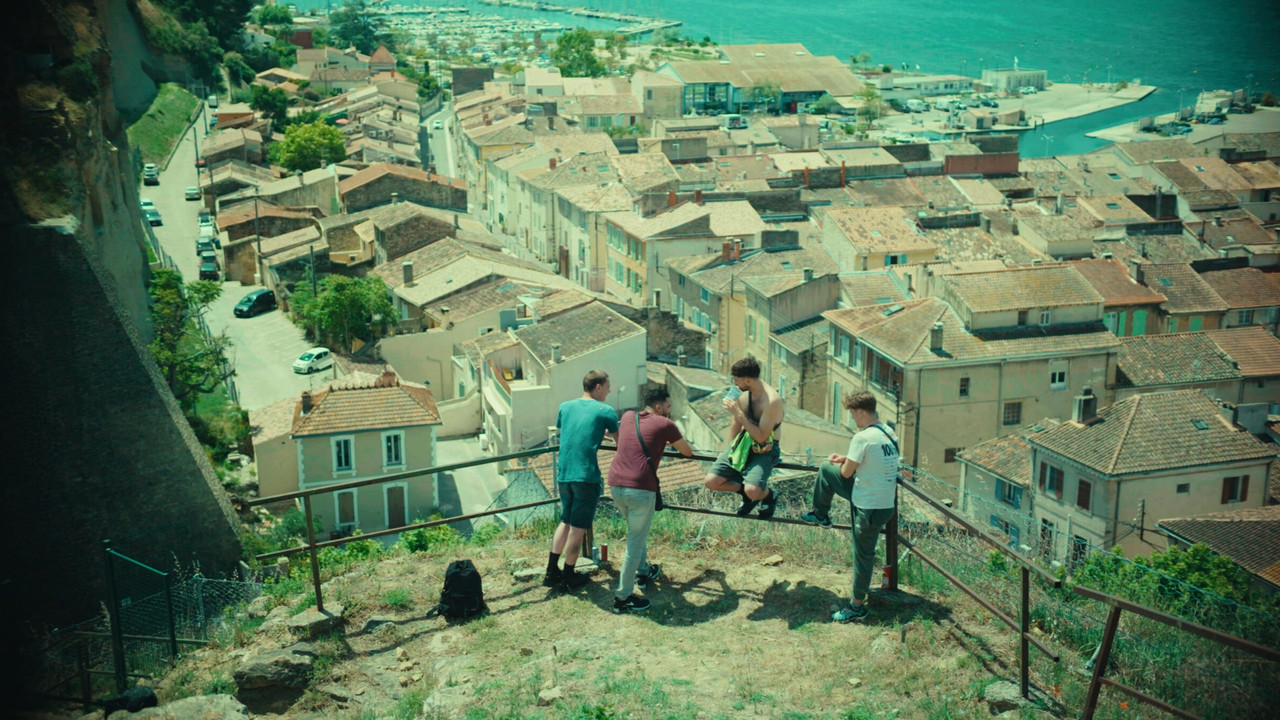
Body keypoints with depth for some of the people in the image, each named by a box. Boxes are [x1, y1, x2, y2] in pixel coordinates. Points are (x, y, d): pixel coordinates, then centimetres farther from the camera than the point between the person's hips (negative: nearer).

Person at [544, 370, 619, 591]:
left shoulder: (565, 407, 13)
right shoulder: (606, 411, -3)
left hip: (563, 474, 6)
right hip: (586, 476, -6)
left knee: (565, 521, 19)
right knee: (578, 528, 4)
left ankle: (551, 572, 19)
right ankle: (568, 577, 12)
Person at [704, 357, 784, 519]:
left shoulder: (772, 400, -24)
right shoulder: (744, 394, -2)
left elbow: (761, 437, -25)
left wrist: (739, 413, -25)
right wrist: (730, 450, 16)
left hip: (766, 450, -6)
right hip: (743, 444, 6)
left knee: (752, 491, -29)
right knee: (711, 482, -8)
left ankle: (769, 496, 8)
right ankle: (744, 490, 19)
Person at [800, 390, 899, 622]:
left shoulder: (863, 437, -24)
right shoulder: (889, 433, 4)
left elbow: (846, 473, -14)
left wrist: (843, 464, 9)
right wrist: (846, 459, 14)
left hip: (870, 507, -8)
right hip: (886, 501, 8)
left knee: (863, 554, 6)